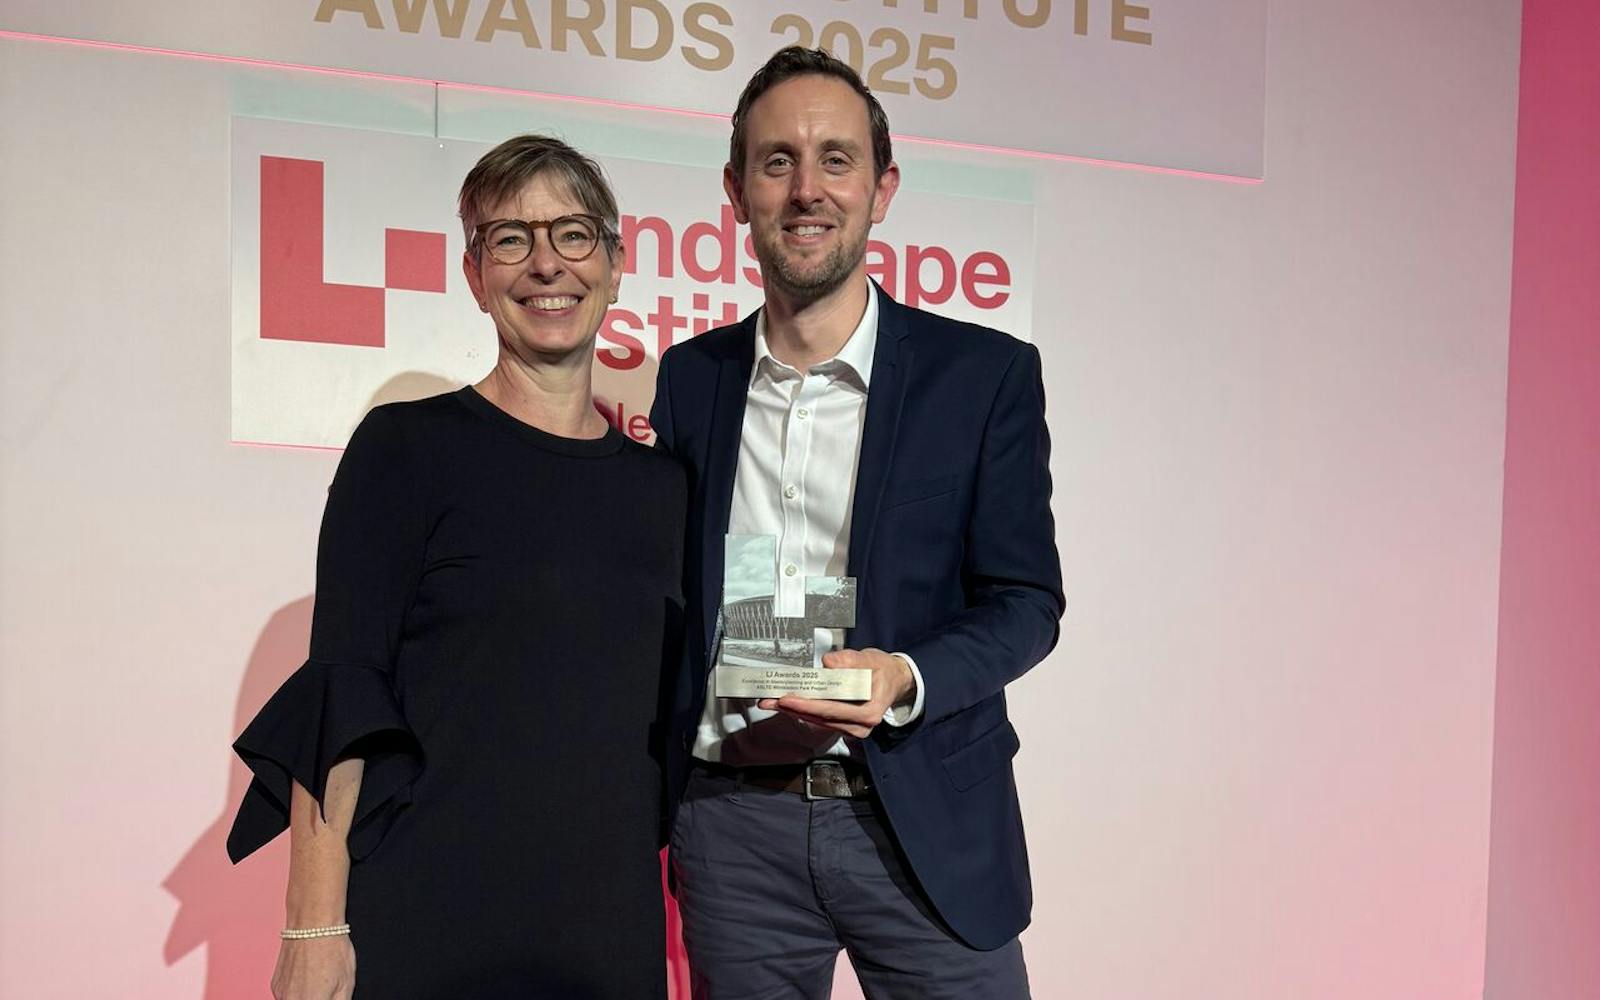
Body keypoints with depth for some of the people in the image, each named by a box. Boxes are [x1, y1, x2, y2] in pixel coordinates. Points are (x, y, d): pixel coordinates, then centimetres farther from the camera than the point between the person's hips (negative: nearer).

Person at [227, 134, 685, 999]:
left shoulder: (659, 481, 7)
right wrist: (315, 928, -14)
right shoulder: (408, 445, -4)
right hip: (420, 920, -3)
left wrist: (686, 919, 11)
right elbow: (338, 697, -8)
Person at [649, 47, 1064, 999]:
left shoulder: (986, 373, -1)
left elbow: (1026, 599, -3)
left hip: (923, 823, -2)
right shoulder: (689, 378, 7)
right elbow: (668, 598, 13)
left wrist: (904, 678, -19)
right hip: (733, 824, 2)